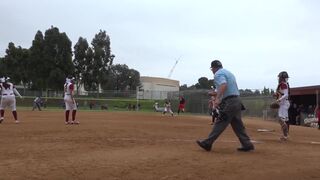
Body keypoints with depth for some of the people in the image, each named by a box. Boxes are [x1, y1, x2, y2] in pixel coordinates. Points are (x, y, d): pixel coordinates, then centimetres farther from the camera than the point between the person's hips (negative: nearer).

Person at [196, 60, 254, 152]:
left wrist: (218, 98, -32)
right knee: (238, 125, 12)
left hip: (229, 102, -9)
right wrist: (217, 94, 31)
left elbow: (223, 85, -24)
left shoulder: (218, 73, -5)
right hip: (237, 100, 9)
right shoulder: (229, 72, 25)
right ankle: (247, 144, 11)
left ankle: (207, 143, -2)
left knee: (220, 123, -7)